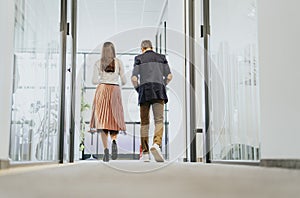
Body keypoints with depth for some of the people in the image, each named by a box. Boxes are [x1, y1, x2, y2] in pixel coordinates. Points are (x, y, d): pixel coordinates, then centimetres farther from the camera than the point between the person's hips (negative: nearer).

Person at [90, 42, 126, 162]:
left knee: (102, 120, 2)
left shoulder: (98, 63, 5)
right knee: (115, 119, 11)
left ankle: (106, 149, -8)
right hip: (115, 91, 0)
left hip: (102, 90, 0)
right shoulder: (118, 63, 4)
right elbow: (124, 81, 5)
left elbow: (94, 81, 1)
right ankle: (114, 140, -17)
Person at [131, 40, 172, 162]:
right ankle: (156, 144, -33)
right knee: (159, 121, -7)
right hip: (158, 90, 0)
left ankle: (145, 153, 4)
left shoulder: (139, 58, 13)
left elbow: (134, 78, 3)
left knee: (144, 122, 6)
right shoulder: (161, 58, 18)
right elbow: (169, 76, 10)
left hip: (144, 90, 0)